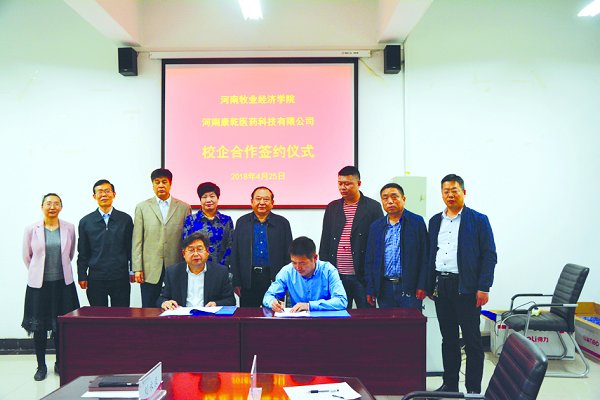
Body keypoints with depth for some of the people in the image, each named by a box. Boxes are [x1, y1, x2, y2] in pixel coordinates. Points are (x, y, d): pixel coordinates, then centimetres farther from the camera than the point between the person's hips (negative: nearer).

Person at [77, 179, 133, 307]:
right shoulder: (86, 222, 7)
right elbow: (83, 253, 8)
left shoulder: (125, 219, 5)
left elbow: (131, 248, 7)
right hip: (96, 279, 0)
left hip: (120, 278, 0)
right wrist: (82, 277, 3)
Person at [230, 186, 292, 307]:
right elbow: (235, 255, 7)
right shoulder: (242, 222, 8)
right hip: (248, 280, 1)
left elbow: (288, 255, 6)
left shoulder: (282, 223, 6)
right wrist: (236, 282, 2)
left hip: (274, 280, -1)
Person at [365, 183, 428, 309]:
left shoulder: (417, 222, 0)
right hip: (384, 288, 3)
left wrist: (421, 286, -9)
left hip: (410, 288, -3)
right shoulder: (376, 226, 11)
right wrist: (370, 289, 5)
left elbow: (424, 256, -3)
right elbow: (369, 260, 11)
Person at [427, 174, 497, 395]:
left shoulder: (478, 220, -2)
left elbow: (489, 255, -5)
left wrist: (483, 288, -12)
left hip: (466, 287, -5)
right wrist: (428, 285, 8)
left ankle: (473, 388, 12)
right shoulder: (435, 221, 12)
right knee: (448, 339, 13)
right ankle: (450, 384, 23)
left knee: (472, 341, 2)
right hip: (441, 286, 5)